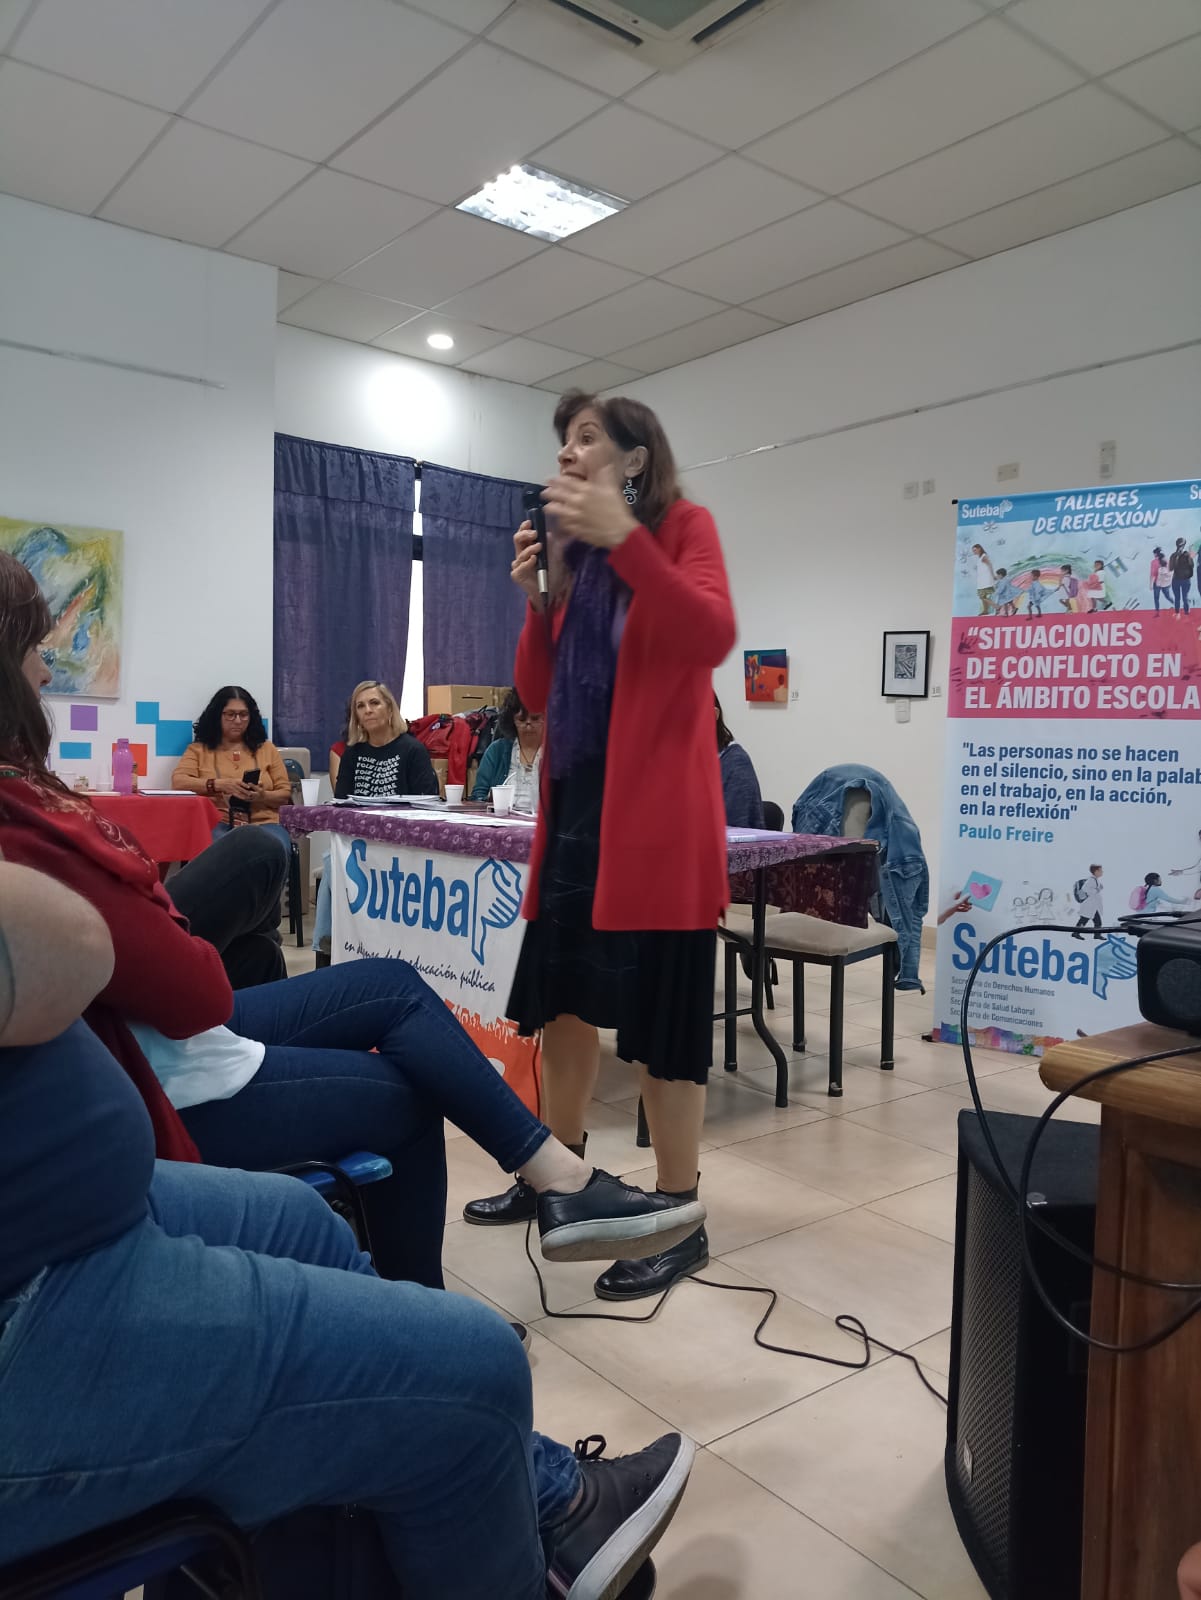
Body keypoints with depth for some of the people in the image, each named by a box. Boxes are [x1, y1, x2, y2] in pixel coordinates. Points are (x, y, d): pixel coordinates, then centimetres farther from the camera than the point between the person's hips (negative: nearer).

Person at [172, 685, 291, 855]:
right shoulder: (199, 749, 16)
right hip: (217, 824, -1)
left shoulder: (266, 748, 19)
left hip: (263, 823, 1)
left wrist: (263, 796, -8)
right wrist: (219, 784, -15)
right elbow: (178, 782, -1)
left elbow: (285, 793, 15)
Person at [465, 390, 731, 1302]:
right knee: (562, 1000, 16)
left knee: (660, 1018, -2)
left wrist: (624, 536, -22)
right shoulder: (575, 555, 15)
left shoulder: (683, 527, 0)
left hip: (654, 815, -7)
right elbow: (537, 697, 14)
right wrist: (539, 597, 1)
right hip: (573, 808, 7)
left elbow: (713, 640, -20)